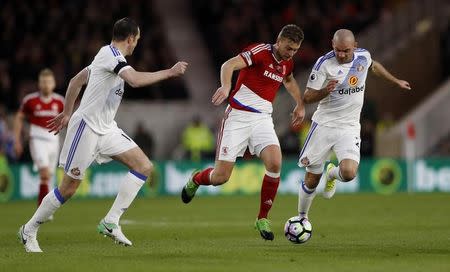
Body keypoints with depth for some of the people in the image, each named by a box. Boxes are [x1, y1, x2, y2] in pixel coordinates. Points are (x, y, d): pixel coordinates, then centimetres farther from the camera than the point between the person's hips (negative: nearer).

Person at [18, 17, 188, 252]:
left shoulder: (108, 55, 13)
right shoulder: (111, 54, -16)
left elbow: (76, 81, 23)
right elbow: (135, 80, -33)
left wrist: (67, 113, 30)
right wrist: (169, 72, -25)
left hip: (106, 129, 9)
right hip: (86, 126, -9)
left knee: (144, 166, -6)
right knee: (68, 188, -2)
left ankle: (111, 222, -7)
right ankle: (29, 230, 15)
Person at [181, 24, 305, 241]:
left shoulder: (287, 64, 10)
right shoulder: (260, 52, -13)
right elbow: (229, 65, -29)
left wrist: (300, 105, 31)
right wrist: (225, 86, -48)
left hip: (262, 119, 5)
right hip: (238, 117, -5)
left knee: (275, 163, -22)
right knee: (220, 177, -6)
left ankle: (262, 219, -6)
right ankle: (196, 179, 33)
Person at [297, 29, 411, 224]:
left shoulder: (363, 56, -2)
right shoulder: (324, 63, -13)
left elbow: (373, 66, 25)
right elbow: (307, 98, -11)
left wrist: (396, 81, 37)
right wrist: (325, 91, -31)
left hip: (349, 128, 2)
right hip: (324, 125, -2)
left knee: (349, 173, -22)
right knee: (312, 180, 2)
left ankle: (332, 174, 16)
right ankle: (302, 218, 28)